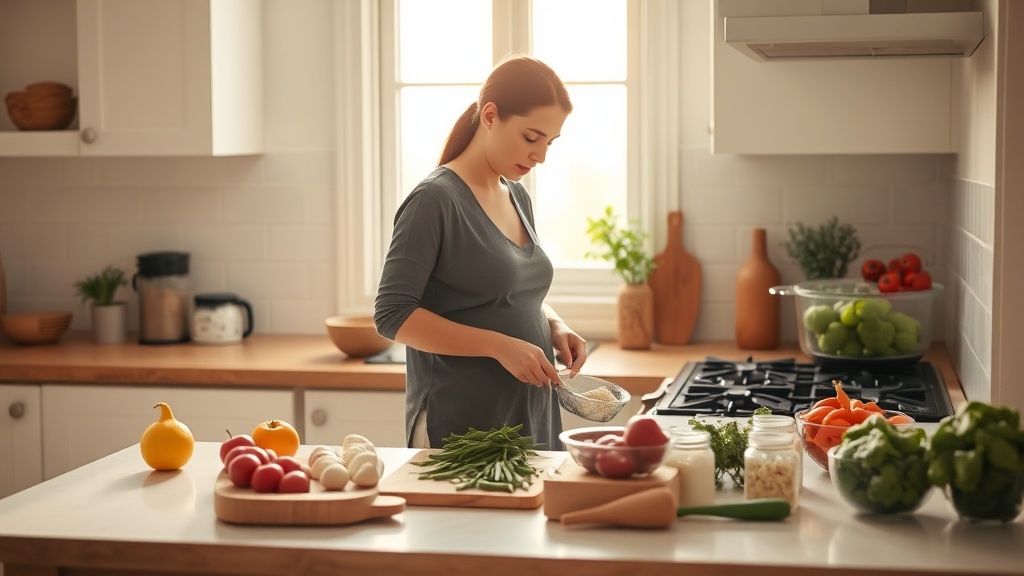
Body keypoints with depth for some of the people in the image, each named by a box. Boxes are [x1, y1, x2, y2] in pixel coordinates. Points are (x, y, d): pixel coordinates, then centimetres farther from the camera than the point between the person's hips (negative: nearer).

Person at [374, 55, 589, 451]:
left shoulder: (518, 198, 11)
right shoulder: (436, 200, -12)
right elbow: (393, 314, -15)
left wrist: (554, 326, 3)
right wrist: (498, 345, -20)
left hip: (531, 417, 7)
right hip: (461, 427, -7)